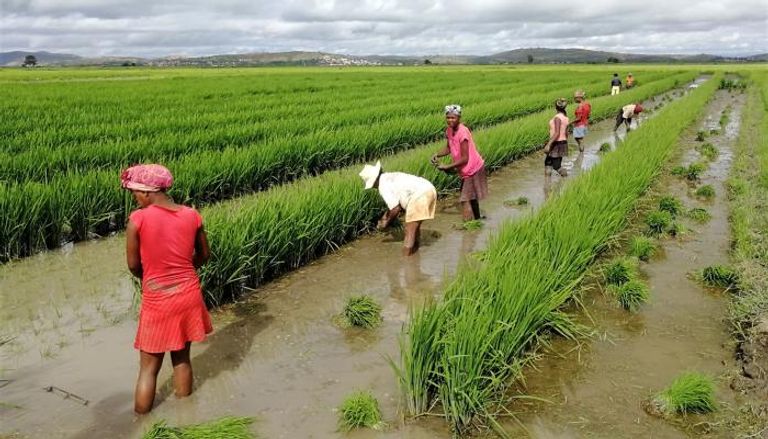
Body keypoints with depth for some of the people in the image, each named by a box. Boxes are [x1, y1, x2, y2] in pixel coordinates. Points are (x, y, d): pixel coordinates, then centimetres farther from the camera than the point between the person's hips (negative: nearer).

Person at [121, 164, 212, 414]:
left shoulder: (138, 219, -15)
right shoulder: (191, 215, -4)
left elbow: (133, 265, -6)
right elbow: (204, 255, 7)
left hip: (157, 300, -4)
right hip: (189, 295, 4)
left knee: (149, 368, 12)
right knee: (182, 358, 21)